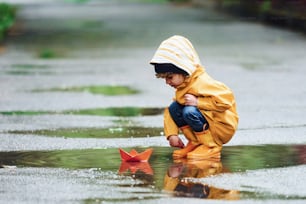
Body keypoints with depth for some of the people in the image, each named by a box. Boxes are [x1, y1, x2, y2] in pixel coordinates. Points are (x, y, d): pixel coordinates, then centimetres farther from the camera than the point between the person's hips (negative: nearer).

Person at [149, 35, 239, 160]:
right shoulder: (182, 88, 7)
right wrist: (172, 134, -9)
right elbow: (170, 113, 6)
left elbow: (226, 99, -31)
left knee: (189, 111, -31)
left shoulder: (202, 83, -23)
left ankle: (212, 147, -17)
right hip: (207, 122, 9)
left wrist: (198, 102, -29)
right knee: (173, 108, -2)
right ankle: (195, 142, 1)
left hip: (223, 126, -9)